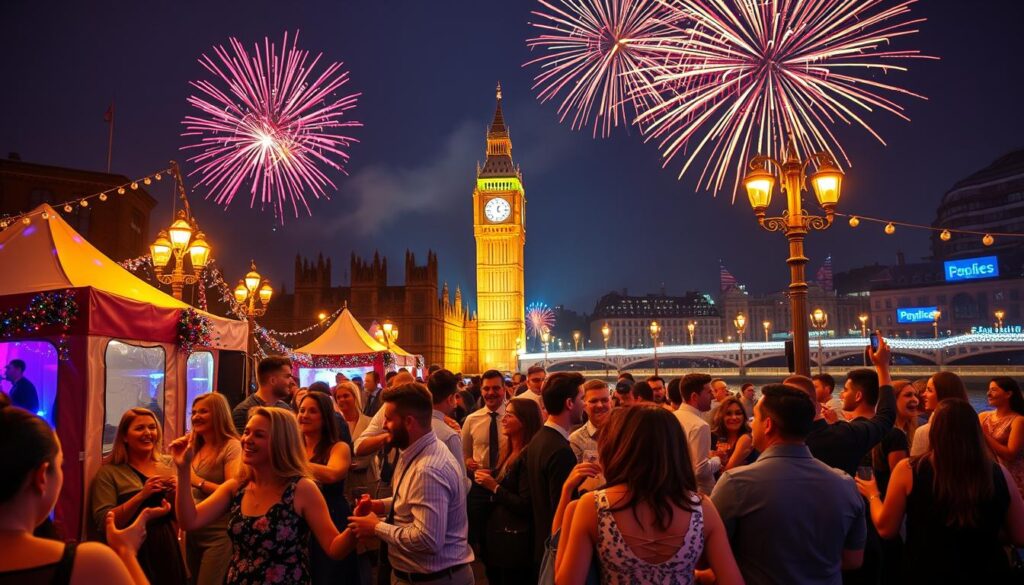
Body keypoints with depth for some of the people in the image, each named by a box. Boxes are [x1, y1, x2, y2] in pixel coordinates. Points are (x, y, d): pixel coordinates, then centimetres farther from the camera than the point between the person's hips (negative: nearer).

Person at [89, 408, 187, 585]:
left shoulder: (167, 466, 7)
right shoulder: (109, 472, -5)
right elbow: (103, 522, -14)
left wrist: (175, 495, -9)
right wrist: (142, 495, -24)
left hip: (168, 552, 4)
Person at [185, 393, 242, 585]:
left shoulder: (231, 446, -13)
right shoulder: (195, 447, 10)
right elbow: (191, 488, 18)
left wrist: (199, 481, -22)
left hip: (219, 534, -8)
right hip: (193, 533, 8)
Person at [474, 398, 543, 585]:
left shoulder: (527, 457, -19)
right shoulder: (508, 452, 9)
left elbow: (525, 506, -22)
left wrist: (494, 487, -17)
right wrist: (487, 480, 3)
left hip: (515, 542, -9)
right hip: (496, 534, 9)